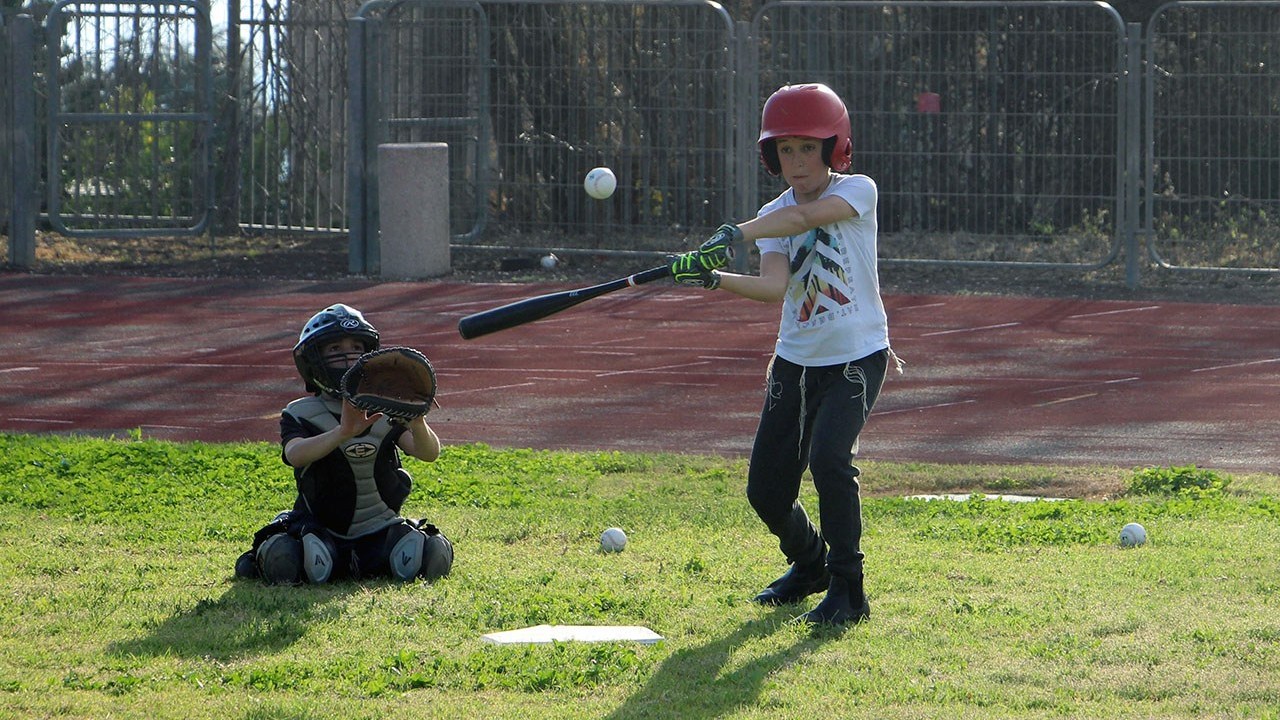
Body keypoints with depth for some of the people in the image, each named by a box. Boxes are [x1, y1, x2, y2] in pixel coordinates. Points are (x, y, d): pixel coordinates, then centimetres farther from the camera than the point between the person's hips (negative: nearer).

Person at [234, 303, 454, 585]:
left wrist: (417, 423, -34)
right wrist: (343, 433, -43)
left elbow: (429, 453, -10)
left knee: (432, 554, -22)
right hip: (320, 529, -3)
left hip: (379, 529, 3)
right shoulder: (301, 414, -1)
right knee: (283, 558, -34)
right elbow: (295, 454, -24)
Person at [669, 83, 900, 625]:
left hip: (857, 358, -5)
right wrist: (711, 277, -33)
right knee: (766, 487, 5)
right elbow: (775, 285, -16)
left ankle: (847, 590, -14)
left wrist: (733, 235, -42)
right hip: (796, 360, 5)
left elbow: (804, 217, -29)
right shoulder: (773, 218, 3)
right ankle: (809, 564, 36)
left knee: (829, 458, -27)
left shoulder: (858, 192, -9)